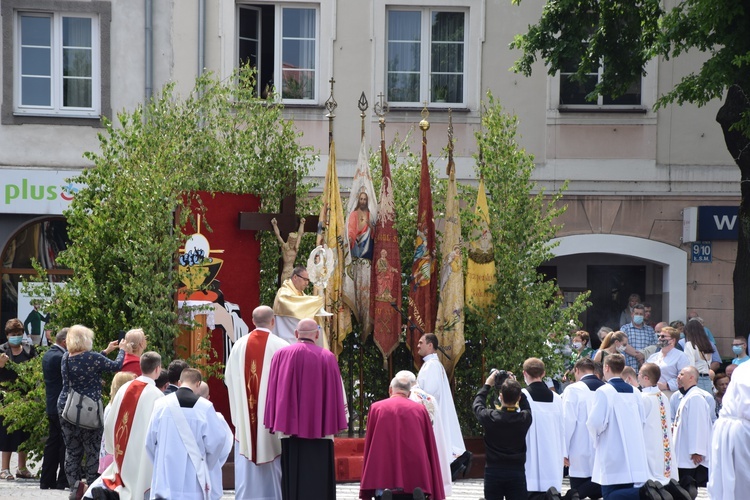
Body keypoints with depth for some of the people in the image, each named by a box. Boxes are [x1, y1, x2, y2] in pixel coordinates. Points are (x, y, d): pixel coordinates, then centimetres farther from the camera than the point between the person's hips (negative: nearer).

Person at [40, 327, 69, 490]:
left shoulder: (48, 355, 13)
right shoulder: (61, 357, -19)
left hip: (52, 407, 10)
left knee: (52, 443, 12)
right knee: (66, 444, -3)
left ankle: (47, 481, 13)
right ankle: (63, 481, -2)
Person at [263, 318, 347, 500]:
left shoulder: (281, 355, 1)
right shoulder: (327, 357, -2)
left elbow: (273, 390, 1)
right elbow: (335, 392, -2)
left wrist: (274, 422, 6)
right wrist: (335, 422, 6)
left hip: (289, 425, 1)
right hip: (318, 428, -1)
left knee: (293, 477, 5)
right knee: (317, 477, 1)